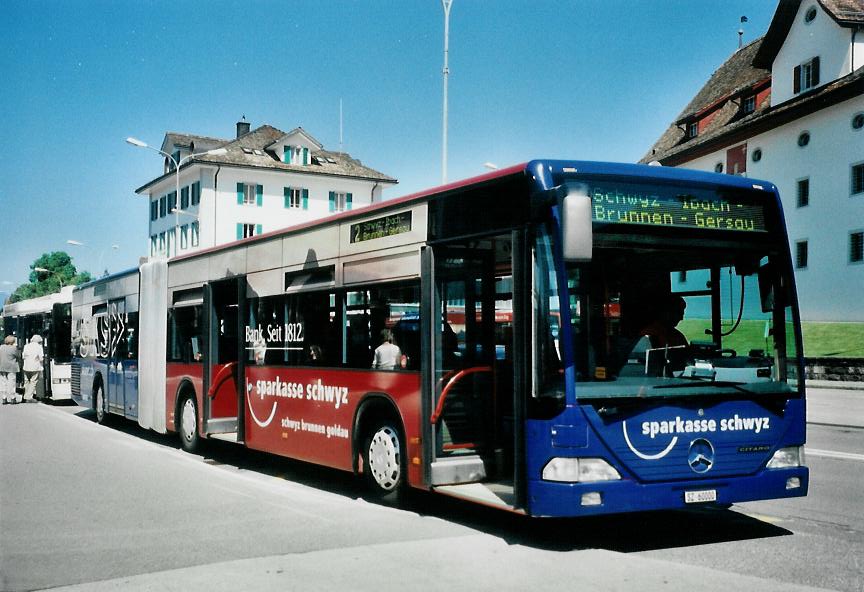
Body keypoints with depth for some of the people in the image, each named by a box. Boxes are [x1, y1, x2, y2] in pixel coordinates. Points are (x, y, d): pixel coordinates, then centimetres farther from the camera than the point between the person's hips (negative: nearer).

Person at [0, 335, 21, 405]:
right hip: (11, 368, -5)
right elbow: (18, 358, -1)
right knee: (11, 383, 1)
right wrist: (20, 365, 15)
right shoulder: (14, 348, -10)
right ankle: (12, 398, 4)